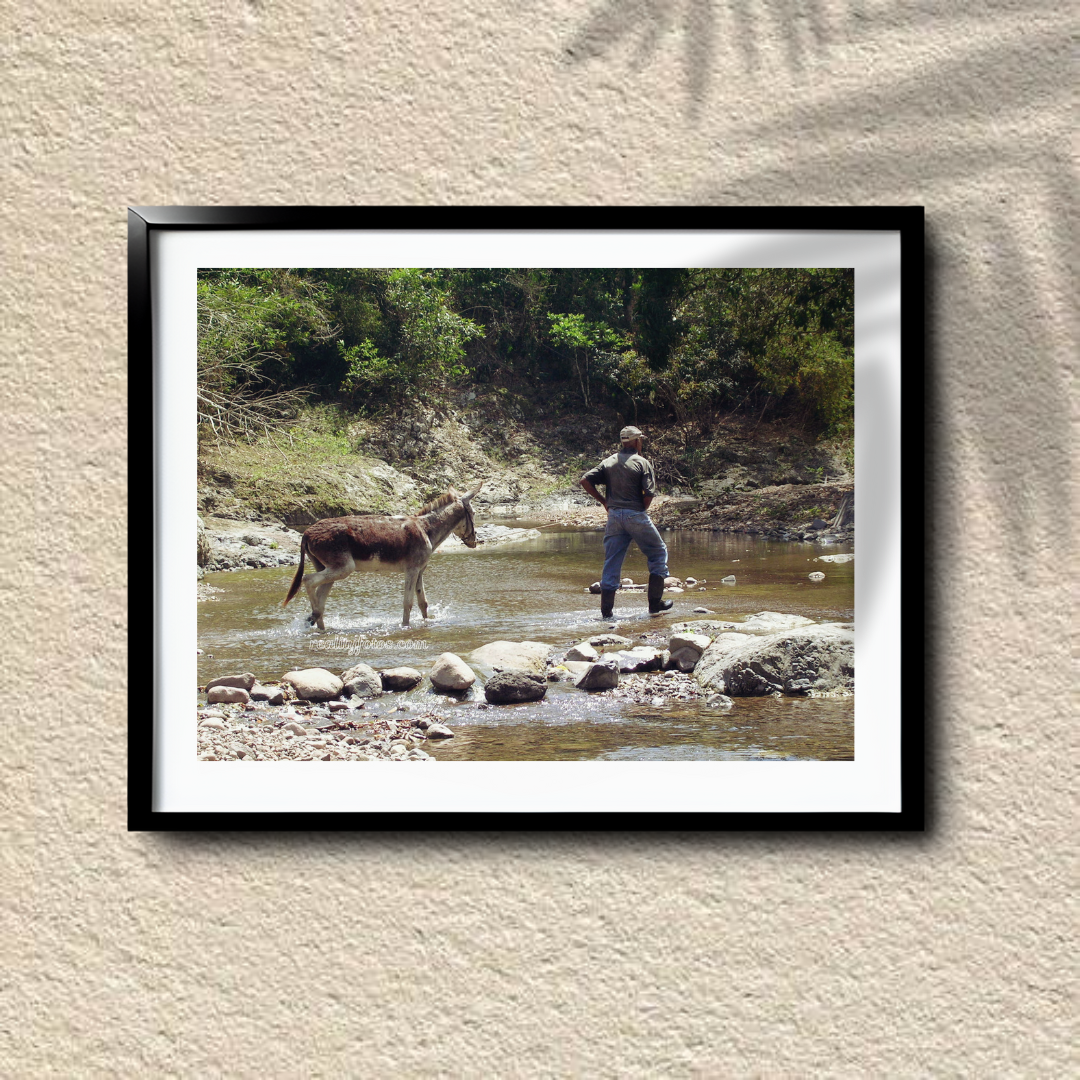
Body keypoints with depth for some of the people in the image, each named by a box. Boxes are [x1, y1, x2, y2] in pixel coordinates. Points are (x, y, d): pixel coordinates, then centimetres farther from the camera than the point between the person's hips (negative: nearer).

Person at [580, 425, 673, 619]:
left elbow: (585, 481, 2)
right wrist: (642, 509, 3)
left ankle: (606, 610, 4)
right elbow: (649, 493, -14)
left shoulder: (608, 462, 8)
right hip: (636, 516, -4)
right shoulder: (642, 463, -5)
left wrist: (603, 501, 9)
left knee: (612, 562, 8)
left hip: (614, 516, 4)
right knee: (658, 553, 12)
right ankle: (655, 603, 10)